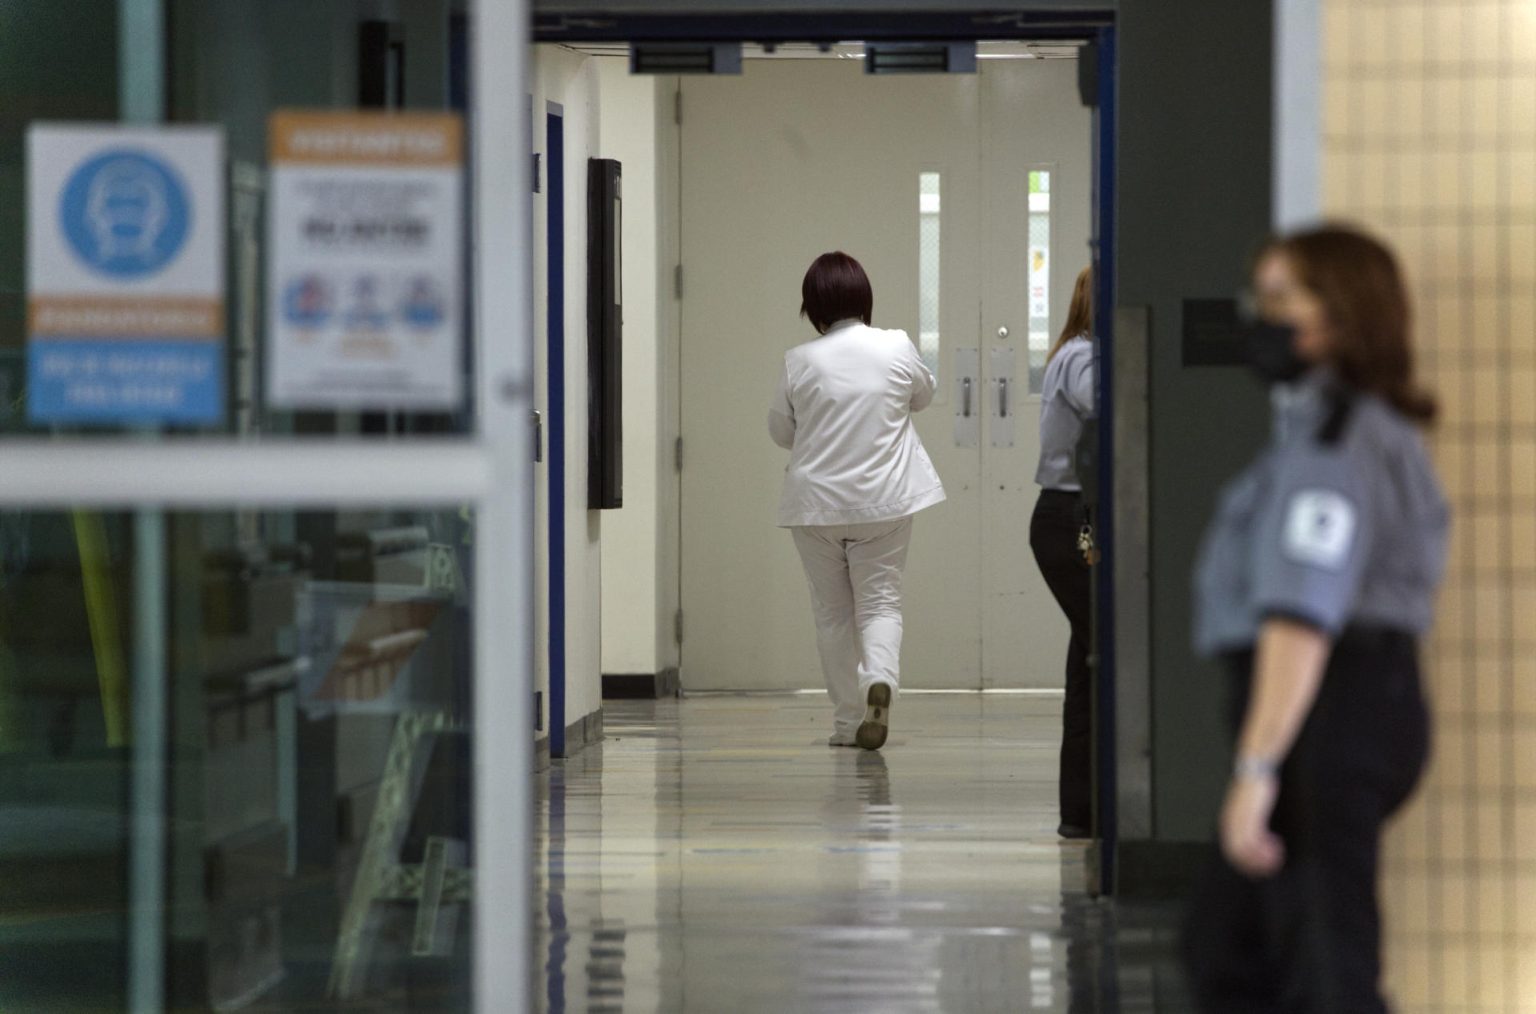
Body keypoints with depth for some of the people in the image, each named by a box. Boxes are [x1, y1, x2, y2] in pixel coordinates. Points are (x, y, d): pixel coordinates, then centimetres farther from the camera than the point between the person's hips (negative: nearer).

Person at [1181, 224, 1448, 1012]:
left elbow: (1303, 613, -25)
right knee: (1223, 946, 19)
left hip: (1321, 710, -10)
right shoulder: (1377, 428, 17)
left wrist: (1257, 767, -30)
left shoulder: (1330, 436, -14)